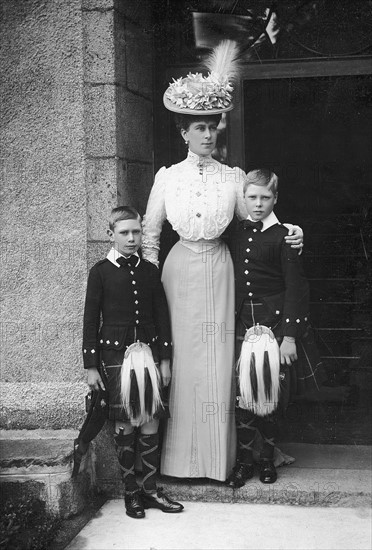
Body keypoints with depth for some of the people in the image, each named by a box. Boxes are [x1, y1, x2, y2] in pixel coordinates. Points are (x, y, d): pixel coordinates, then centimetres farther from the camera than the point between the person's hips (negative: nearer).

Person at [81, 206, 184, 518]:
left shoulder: (149, 270, 7)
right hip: (115, 352, -3)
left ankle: (151, 489, 14)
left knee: (151, 421, 3)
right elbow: (91, 319, -1)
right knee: (124, 423, 2)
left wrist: (165, 358, 6)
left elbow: (162, 314, 10)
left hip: (148, 350, 3)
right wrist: (91, 366, -4)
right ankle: (131, 491, 13)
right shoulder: (101, 271, -1)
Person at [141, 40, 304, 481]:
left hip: (218, 271, 0)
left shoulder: (232, 177, 4)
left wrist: (288, 231, -8)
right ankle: (179, 457, 12)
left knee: (218, 362, 2)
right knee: (180, 359, 1)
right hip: (180, 271, 0)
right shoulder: (167, 177, 3)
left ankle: (219, 459, 13)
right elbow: (149, 235, 7)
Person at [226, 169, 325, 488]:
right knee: (244, 394, 0)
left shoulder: (282, 237, -6)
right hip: (243, 323, 3)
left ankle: (268, 458, 23)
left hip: (275, 322, -3)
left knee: (272, 395, 5)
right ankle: (244, 460, 14)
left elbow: (295, 287, -8)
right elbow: (230, 282, 12)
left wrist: (290, 336, -12)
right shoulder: (235, 234, 8)